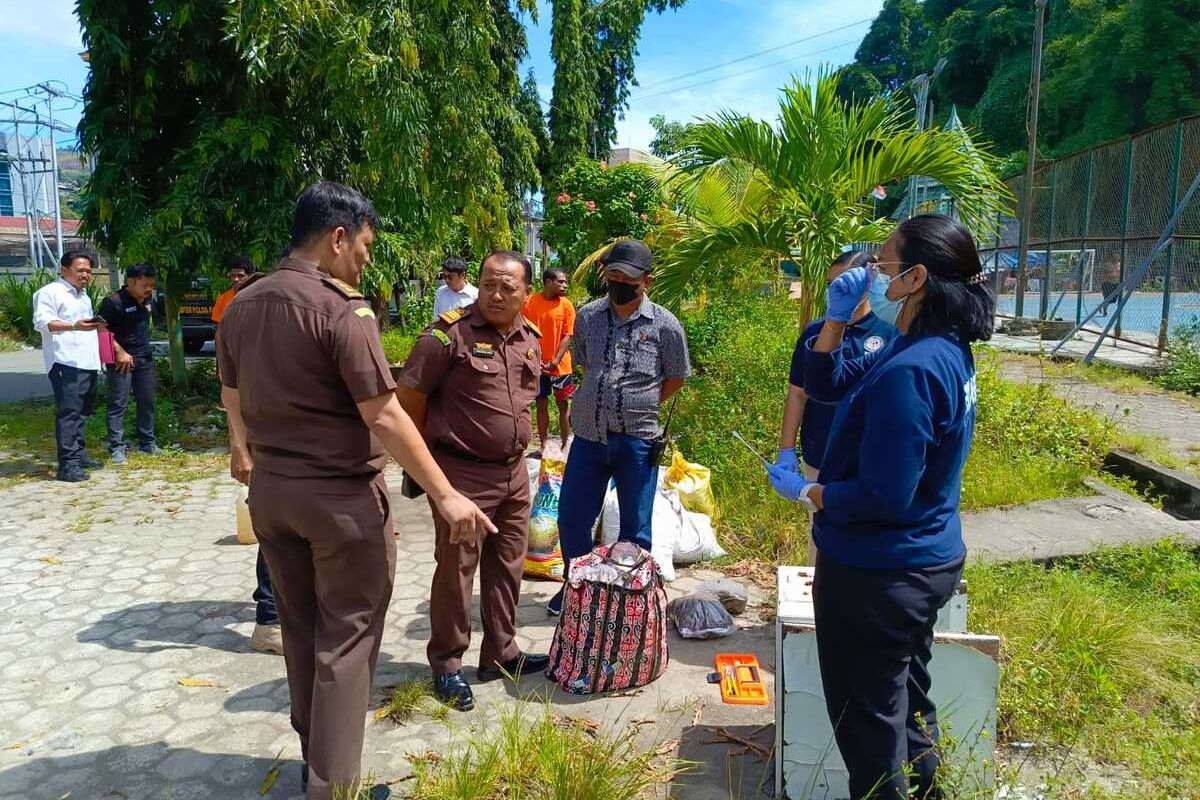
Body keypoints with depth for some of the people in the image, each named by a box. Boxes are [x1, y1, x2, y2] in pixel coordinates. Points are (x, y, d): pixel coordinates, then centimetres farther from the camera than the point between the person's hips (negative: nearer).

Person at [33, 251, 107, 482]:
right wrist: (74, 326, -30)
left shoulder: (84, 296, 25)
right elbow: (42, 322, -16)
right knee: (68, 412, -13)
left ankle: (79, 454, 22)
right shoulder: (50, 292, -3)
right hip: (66, 363, -9)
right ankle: (68, 464, -15)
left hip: (88, 363, 9)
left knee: (82, 412, 13)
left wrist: (97, 326, 17)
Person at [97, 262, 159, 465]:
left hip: (144, 358, 7)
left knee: (147, 402, 12)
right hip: (122, 360, -7)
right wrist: (120, 352, -18)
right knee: (118, 404, -3)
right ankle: (116, 448, 0)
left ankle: (148, 443, 22)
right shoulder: (113, 301, -15)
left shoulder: (146, 299, 8)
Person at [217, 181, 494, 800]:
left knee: (300, 629, 20)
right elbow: (384, 417, -23)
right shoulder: (341, 308, -19)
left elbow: (231, 396, 18)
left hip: (270, 491, 8)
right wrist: (445, 495, -18)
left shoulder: (241, 305, 5)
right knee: (345, 638, 5)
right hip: (340, 498, -7)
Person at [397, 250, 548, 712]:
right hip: (462, 474, -7)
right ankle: (447, 665, 21)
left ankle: (500, 654, 31)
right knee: (456, 569, 4)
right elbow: (409, 399, -12)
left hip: (513, 472, 7)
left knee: (507, 566, 15)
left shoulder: (530, 338, 7)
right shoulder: (449, 333, -15)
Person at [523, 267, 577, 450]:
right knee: (541, 404, 9)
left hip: (561, 365, 0)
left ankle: (565, 445, 16)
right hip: (537, 365, 0)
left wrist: (555, 362, -13)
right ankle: (543, 445, 19)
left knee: (563, 404, 6)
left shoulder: (566, 305, -3)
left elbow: (567, 337, -5)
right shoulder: (530, 302, -4)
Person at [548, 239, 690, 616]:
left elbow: (676, 377, 6)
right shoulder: (587, 316, 2)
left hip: (636, 440, -3)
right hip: (588, 435, 3)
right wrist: (597, 403, 11)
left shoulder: (665, 326, -8)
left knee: (635, 527, 10)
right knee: (571, 518, 11)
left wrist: (642, 407, 3)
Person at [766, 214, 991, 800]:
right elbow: (826, 383, 10)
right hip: (925, 561, 10)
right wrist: (838, 316, -3)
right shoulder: (943, 349, 3)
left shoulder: (909, 370, -28)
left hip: (878, 574, -10)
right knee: (906, 702, 27)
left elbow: (882, 497, -28)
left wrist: (805, 493, -14)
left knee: (867, 717, 10)